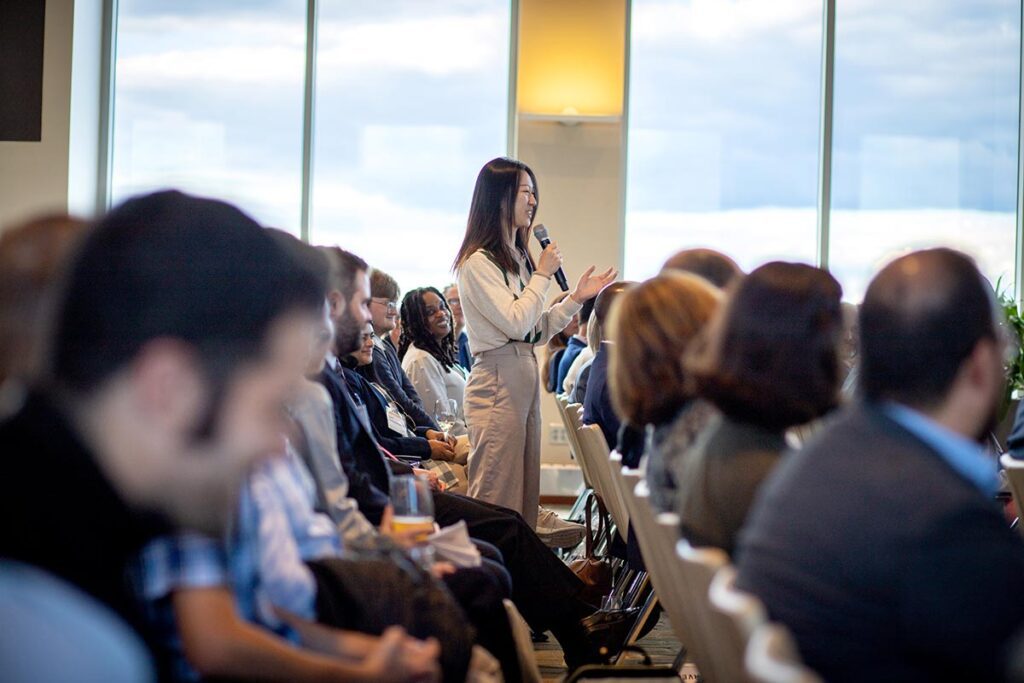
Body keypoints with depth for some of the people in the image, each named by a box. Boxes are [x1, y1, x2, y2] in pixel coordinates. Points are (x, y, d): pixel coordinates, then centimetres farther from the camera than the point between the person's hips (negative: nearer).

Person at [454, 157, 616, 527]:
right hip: (497, 385, -9)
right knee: (497, 497, -9)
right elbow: (516, 322, -18)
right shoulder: (478, 262, -10)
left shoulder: (518, 258, 18)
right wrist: (543, 274, -8)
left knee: (525, 496, 8)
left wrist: (576, 298, 13)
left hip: (525, 380, 9)